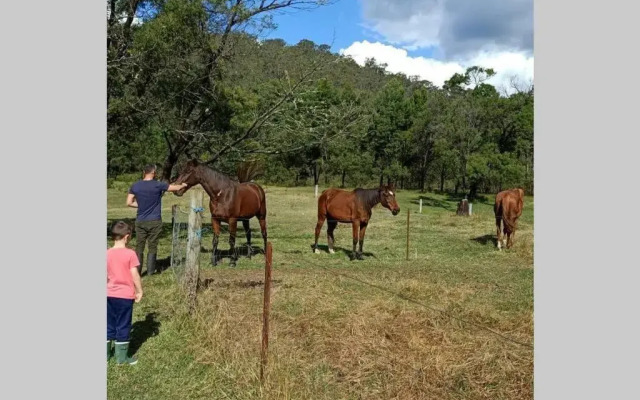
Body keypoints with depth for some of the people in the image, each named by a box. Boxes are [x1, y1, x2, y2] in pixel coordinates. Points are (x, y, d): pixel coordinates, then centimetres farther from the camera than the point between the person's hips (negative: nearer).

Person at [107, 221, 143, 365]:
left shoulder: (107, 254, -2)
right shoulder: (130, 254, -14)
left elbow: (105, 275, 2)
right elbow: (135, 275, -13)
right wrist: (139, 291, -2)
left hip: (109, 295, 4)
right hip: (125, 295, -4)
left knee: (109, 324, 16)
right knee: (123, 325, 6)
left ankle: (106, 354, 26)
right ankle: (121, 357, 14)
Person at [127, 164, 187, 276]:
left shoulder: (135, 186, 0)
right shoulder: (158, 185, -10)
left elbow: (129, 203, 1)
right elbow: (176, 188, 1)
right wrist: (183, 185, 22)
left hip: (140, 221, 3)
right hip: (154, 222, -3)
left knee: (139, 247, 9)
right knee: (152, 247, 7)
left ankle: (137, 271, 9)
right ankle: (150, 271, 13)